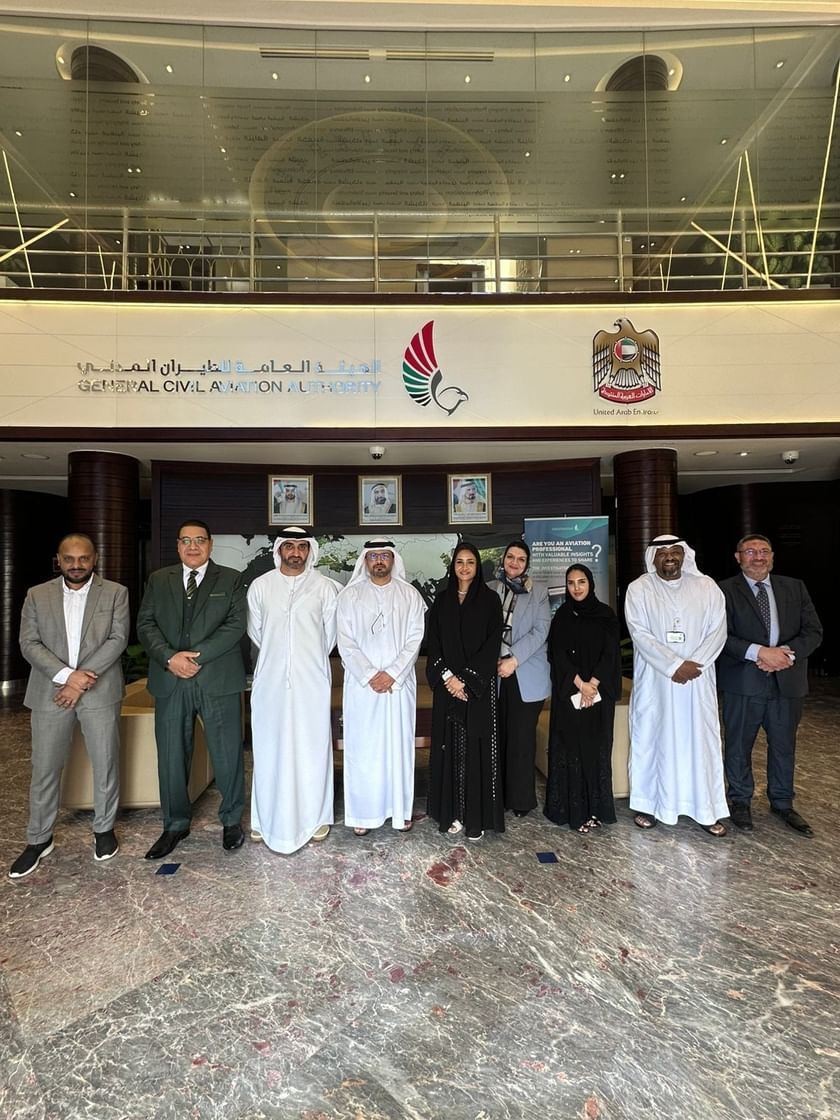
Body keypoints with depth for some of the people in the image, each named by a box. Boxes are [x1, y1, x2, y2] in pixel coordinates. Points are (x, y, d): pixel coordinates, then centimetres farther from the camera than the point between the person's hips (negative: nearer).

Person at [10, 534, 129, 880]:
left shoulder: (115, 593, 1)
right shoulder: (37, 595, 6)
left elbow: (118, 639, -7)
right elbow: (29, 643, -1)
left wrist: (83, 678, -15)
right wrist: (66, 675, -15)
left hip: (100, 692, -1)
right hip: (50, 694, 2)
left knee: (106, 764, 8)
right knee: (44, 769, 9)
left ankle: (104, 829, 27)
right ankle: (39, 840, 28)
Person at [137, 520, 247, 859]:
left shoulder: (231, 579, 4)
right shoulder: (158, 579, 12)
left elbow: (236, 625, -6)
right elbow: (145, 624, 4)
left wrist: (197, 656, -15)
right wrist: (169, 657, -12)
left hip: (218, 680, -2)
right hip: (170, 682, 3)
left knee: (227, 754, 6)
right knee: (171, 756, 11)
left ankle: (232, 820, 26)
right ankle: (175, 825, 29)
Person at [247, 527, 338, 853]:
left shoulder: (324, 587, 0)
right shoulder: (260, 586, 4)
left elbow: (330, 633, 8)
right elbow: (255, 631, 13)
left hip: (311, 680, -1)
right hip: (270, 681, 1)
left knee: (312, 747, 6)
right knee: (269, 749, 8)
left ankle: (315, 817, 19)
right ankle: (266, 818, 22)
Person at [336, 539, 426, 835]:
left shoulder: (410, 594, 4)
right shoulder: (349, 596, 2)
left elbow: (415, 638, -1)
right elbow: (346, 643, -3)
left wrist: (392, 674, -10)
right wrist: (370, 675, -11)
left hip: (399, 684, 1)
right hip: (361, 684, 0)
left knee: (399, 745, 7)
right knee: (362, 748, 4)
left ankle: (401, 810, 21)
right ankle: (362, 813, 17)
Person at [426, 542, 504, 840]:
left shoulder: (490, 599, 0)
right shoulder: (441, 600, 8)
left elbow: (492, 645, -6)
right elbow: (432, 642, 4)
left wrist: (467, 679, -13)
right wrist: (447, 676, -9)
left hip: (479, 686, -2)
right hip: (447, 685, 3)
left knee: (476, 747, 0)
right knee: (449, 746, 5)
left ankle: (477, 816, 11)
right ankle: (452, 812, 17)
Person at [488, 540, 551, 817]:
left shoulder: (539, 592, 6)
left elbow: (540, 630, -4)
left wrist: (514, 659, -13)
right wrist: (494, 659, -8)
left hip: (526, 676, -1)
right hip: (495, 674, 1)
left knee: (522, 737, 3)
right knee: (498, 736, 4)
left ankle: (521, 799, 16)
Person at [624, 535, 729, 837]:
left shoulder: (706, 586, 4)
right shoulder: (639, 589, -3)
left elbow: (718, 630, -1)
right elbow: (639, 633, -10)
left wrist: (695, 664, -13)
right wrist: (674, 666, -16)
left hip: (697, 680, 2)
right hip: (654, 679, -1)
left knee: (701, 740, 6)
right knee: (650, 738, 7)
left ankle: (706, 809, 19)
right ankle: (647, 803, 20)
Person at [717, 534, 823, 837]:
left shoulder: (795, 588, 8)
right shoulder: (725, 591, -5)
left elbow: (813, 631, 3)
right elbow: (721, 636, -11)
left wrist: (787, 653, -14)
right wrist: (759, 652, -22)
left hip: (787, 680, 4)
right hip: (743, 682, -3)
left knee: (784, 744, 16)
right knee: (738, 744, 9)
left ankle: (782, 803, 34)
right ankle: (740, 801, 28)